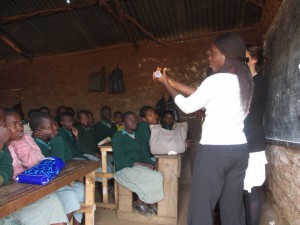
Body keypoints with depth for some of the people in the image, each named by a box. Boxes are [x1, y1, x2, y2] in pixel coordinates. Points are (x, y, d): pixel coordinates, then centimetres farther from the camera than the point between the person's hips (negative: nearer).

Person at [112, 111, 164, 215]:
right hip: (124, 169, -6)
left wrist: (152, 163, -9)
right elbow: (119, 159, -15)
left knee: (158, 176, -19)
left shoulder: (137, 135, 16)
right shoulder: (118, 136, -6)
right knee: (153, 178, -24)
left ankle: (153, 203, 0)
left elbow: (143, 153, 12)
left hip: (139, 167, 6)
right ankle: (139, 202, 0)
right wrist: (139, 164, -21)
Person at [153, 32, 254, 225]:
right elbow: (201, 94, 13)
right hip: (239, 150, 8)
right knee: (233, 206, 16)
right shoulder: (245, 81, 10)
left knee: (201, 207, 3)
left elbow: (187, 106, -3)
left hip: (215, 151, -8)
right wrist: (171, 81, 14)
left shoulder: (216, 80, -14)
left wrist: (166, 84, 8)